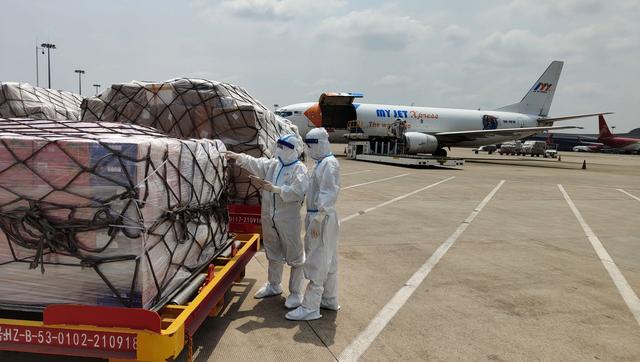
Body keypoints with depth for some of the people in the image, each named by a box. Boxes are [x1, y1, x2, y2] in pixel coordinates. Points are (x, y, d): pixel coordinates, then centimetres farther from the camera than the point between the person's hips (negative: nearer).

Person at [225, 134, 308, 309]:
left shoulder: (299, 169, -11)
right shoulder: (272, 164, 9)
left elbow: (297, 192, -23)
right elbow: (255, 163, 1)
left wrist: (274, 188, -24)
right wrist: (238, 157, -13)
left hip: (288, 219, -7)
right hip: (269, 217, 7)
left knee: (295, 257, 4)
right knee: (273, 254, 21)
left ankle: (296, 293, 16)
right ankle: (274, 286, 39)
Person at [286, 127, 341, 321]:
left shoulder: (329, 163, -16)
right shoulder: (320, 163, 15)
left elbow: (329, 194, -22)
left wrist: (317, 220, -22)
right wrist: (312, 218, 13)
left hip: (322, 219, -10)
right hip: (316, 216, 10)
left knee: (316, 263, -5)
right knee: (328, 261, 17)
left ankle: (310, 307, 2)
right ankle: (330, 299, 29)